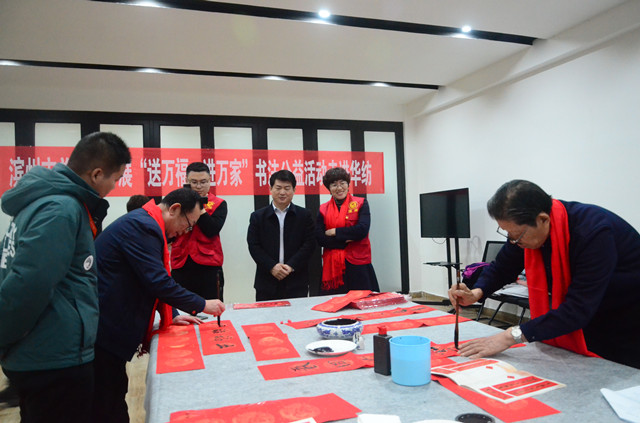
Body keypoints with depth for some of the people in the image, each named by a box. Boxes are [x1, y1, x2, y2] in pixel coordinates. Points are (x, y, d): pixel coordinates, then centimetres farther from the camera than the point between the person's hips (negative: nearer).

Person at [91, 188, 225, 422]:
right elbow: (157, 281, -25)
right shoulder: (142, 226, -20)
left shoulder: (142, 223, 13)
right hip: (104, 330, -10)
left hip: (110, 326, 10)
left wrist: (170, 315, 12)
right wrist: (201, 305, -15)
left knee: (114, 396, 16)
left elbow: (151, 280, 19)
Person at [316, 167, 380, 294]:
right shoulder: (323, 209, 9)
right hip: (333, 266, 2)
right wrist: (347, 240, -9)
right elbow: (320, 238, -1)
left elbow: (362, 230, -9)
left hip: (357, 265, -1)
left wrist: (335, 232, -6)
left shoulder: (361, 204, 5)